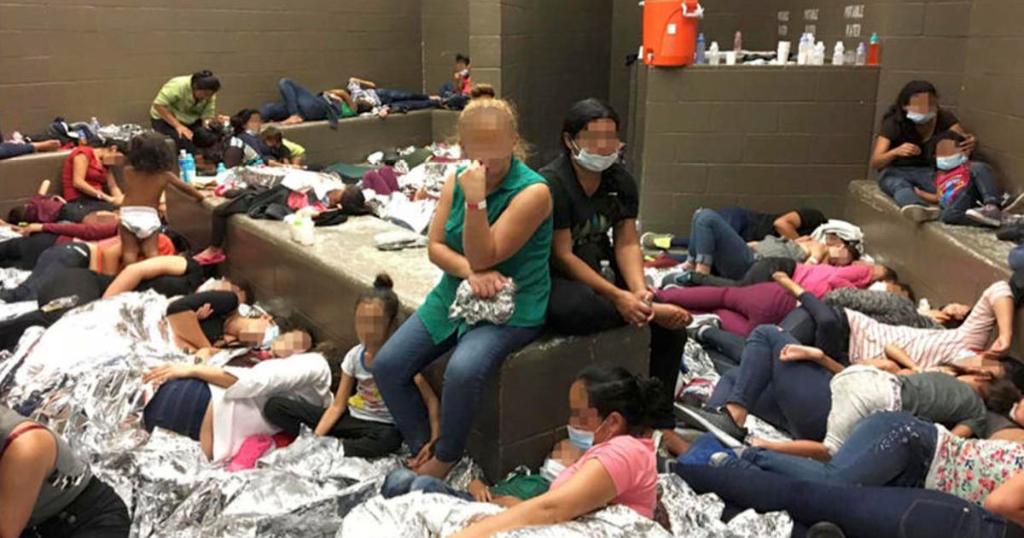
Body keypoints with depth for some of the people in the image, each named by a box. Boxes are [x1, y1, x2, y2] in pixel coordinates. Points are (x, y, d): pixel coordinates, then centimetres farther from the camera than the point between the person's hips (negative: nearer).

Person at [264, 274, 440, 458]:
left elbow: (431, 400, -18)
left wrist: (434, 442, -29)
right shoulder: (354, 356, -3)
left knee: (389, 438, -44)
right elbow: (338, 405, -1)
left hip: (381, 427, -4)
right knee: (274, 406, -6)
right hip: (351, 419, 4)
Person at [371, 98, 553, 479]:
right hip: (455, 295, 7)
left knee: (463, 370, -33)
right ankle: (421, 448, 10)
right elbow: (435, 246, 1)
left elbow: (483, 257, -19)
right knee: (387, 365, -7)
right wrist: (469, 271, -18)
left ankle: (443, 461, -7)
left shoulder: (532, 191, -16)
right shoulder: (457, 182, 4)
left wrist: (476, 201, -30)